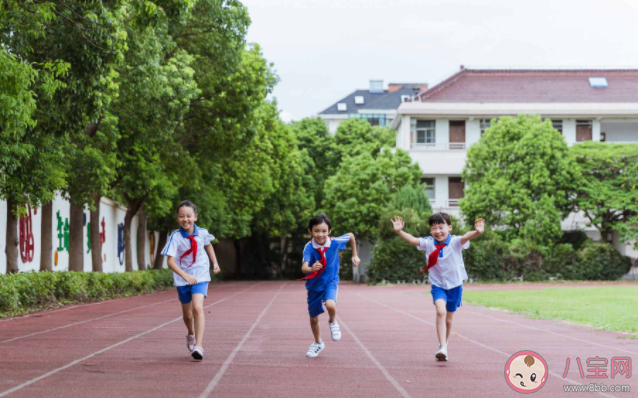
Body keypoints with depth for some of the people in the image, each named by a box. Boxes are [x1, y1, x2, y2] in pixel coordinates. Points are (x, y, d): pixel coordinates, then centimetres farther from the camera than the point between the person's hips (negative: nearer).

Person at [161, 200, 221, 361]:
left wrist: (215, 263, 18)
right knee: (187, 314, 15)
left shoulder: (202, 233, -8)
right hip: (182, 279, 0)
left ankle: (198, 346, -24)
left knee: (198, 308, -22)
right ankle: (191, 335, 48)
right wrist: (184, 275, -38)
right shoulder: (175, 237, -17)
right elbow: (170, 261, -25)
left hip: (200, 277, 0)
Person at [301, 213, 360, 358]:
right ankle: (318, 343, 40)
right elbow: (304, 267, -36)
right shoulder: (309, 247, -23)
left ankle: (333, 322, 4)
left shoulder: (335, 242, -18)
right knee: (313, 318, 12)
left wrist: (355, 255, 9)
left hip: (330, 281, -1)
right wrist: (311, 268, -58)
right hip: (314, 284, 1)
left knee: (330, 305, -32)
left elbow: (351, 236, 3)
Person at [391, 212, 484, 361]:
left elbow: (465, 237, -35)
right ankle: (443, 347, -28)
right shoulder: (428, 243, -9)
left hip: (455, 285, 0)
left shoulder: (455, 242, -15)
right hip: (438, 285, 0)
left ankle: (442, 347, 34)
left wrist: (477, 232, -57)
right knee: (441, 311, -25)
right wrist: (399, 231, -39)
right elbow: (412, 240, -21)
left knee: (448, 319, 13)